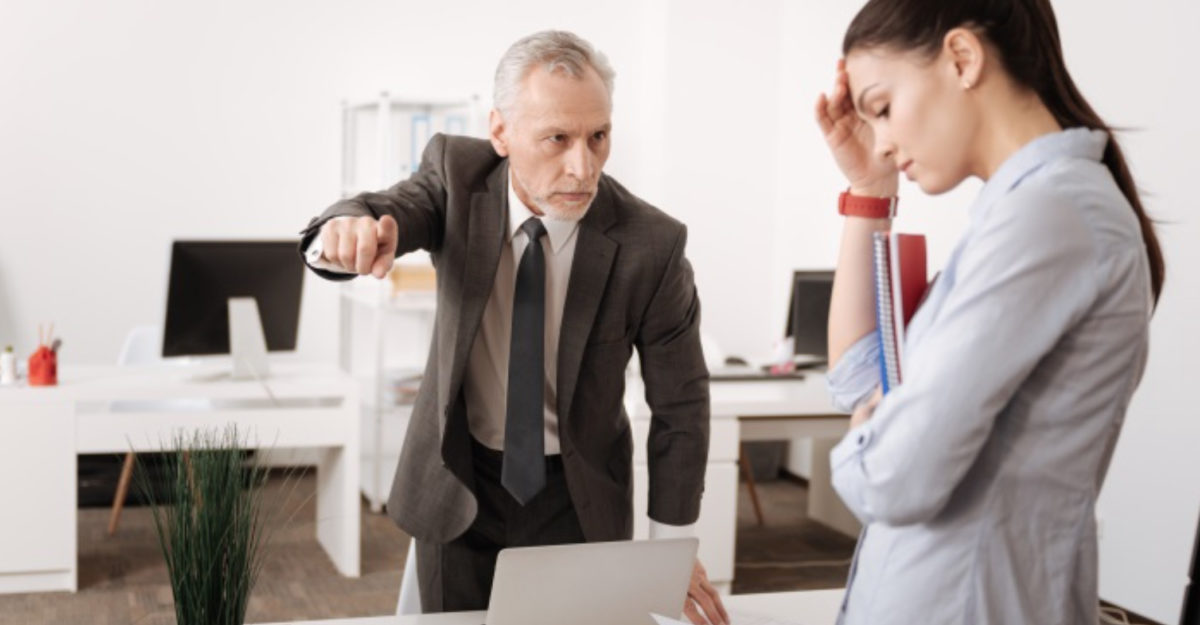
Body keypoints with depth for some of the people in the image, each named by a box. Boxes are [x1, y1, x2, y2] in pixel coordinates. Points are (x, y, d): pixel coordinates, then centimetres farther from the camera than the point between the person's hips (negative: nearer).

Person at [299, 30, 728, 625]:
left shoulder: (650, 244, -20)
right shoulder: (458, 173, -14)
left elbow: (680, 401, -10)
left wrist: (671, 548, -6)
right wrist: (349, 230, -55)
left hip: (576, 496, -1)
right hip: (458, 482, 2)